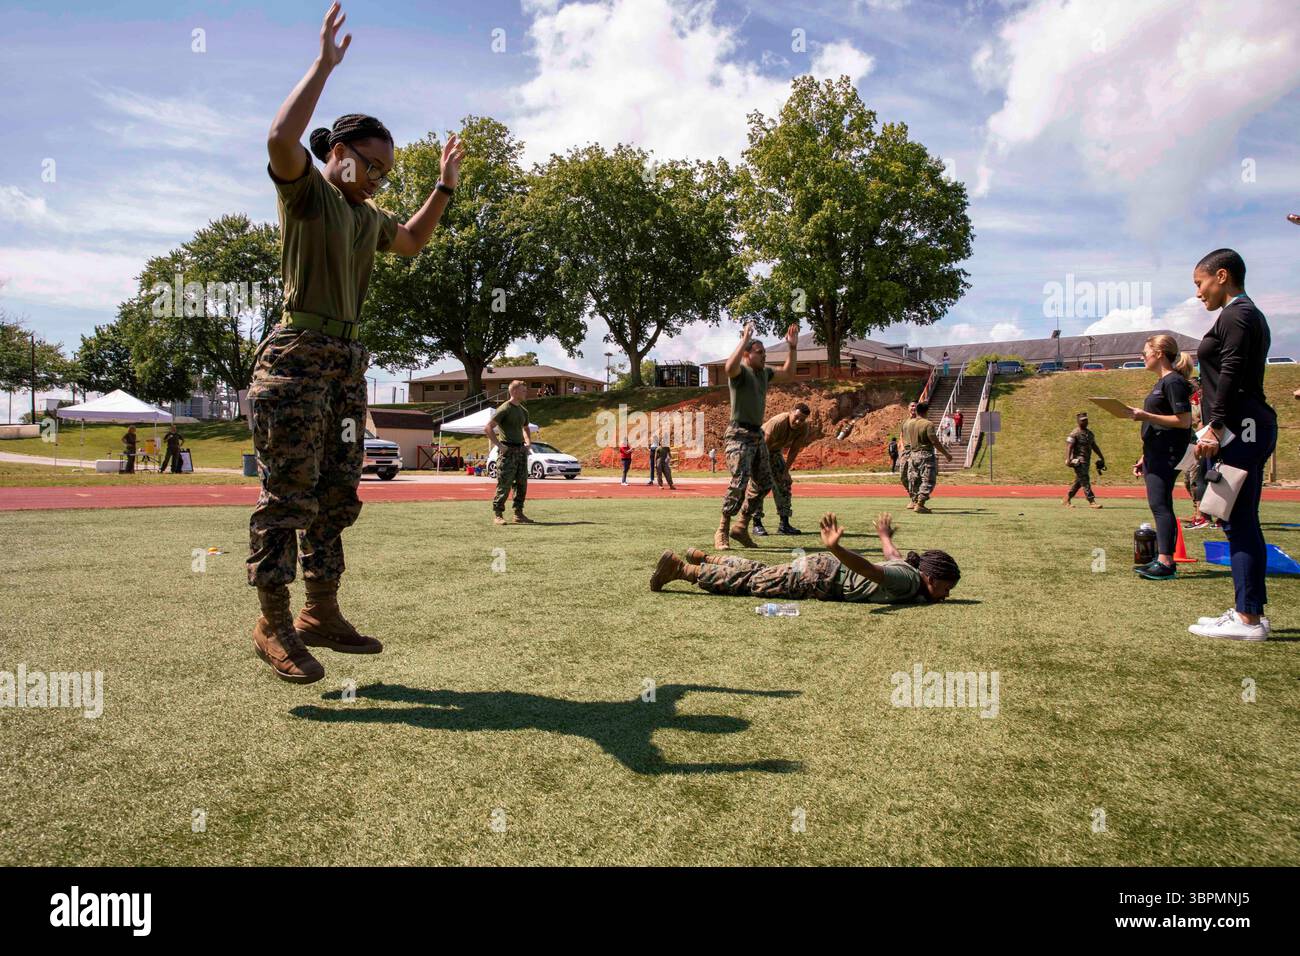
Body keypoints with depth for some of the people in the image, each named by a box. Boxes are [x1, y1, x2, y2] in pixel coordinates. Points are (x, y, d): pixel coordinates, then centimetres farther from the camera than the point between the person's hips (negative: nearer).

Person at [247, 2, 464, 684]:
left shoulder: (367, 216, 21)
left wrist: (443, 190, 31)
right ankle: (273, 622, -2)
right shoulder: (306, 190, -1)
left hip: (348, 361, 8)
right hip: (297, 356, -8)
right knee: (288, 494, -9)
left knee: (335, 497, 8)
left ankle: (321, 614, 15)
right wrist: (325, 64, -17)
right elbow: (280, 138, -22)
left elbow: (411, 242, 40)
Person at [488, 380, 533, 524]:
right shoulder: (504, 409, -9)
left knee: (522, 484, 7)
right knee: (504, 484, -7)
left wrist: (528, 442, 14)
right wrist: (499, 445, -16)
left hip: (521, 450, 8)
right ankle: (497, 515, -1)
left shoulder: (523, 411, 14)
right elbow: (488, 428, -13)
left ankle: (519, 514, 15)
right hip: (508, 451, -8)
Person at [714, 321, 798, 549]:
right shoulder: (740, 372, -9)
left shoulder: (764, 372, 15)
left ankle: (741, 526, 21)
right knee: (740, 482, -19)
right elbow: (729, 367, -34)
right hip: (739, 434, -9)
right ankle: (722, 532, -10)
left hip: (757, 435, 9)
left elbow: (788, 374, 29)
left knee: (763, 483, 11)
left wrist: (792, 347, 20)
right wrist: (744, 340, -30)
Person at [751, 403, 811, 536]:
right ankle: (757, 524, -11)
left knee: (785, 483, -1)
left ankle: (784, 524, 1)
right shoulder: (777, 423, -37)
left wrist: (786, 470, -11)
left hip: (775, 450, 7)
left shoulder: (804, 428, -18)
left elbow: (794, 450, -9)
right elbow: (765, 447, -33)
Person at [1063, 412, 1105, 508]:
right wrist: (1068, 459, -28)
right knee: (1085, 481, -11)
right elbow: (1069, 447, -17)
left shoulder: (1090, 433, 16)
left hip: (1087, 461, 8)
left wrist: (1101, 457, 22)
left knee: (1079, 481, 10)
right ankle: (1091, 501, -12)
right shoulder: (1074, 434, -9)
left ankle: (1067, 500, 19)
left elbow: (1094, 446, 24)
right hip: (1079, 461, -8)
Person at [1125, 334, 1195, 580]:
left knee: (1159, 504, -12)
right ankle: (1165, 560, 16)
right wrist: (1144, 458, 22)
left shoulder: (1174, 381, -12)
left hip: (1167, 454, -10)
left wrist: (1146, 416, -22)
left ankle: (1165, 562, -13)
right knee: (1160, 505, 11)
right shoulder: (1161, 382, 18)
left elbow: (1184, 421, -19)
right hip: (1156, 454, 10)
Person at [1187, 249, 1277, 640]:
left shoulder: (1236, 315, -8)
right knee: (1243, 523, 12)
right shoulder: (1251, 315, 23)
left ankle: (1248, 619, -7)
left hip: (1238, 428, -11)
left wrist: (1215, 426, -21)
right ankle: (1249, 610, 17)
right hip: (1250, 427, 11)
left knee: (1239, 523, -9)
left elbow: (1231, 374, -18)